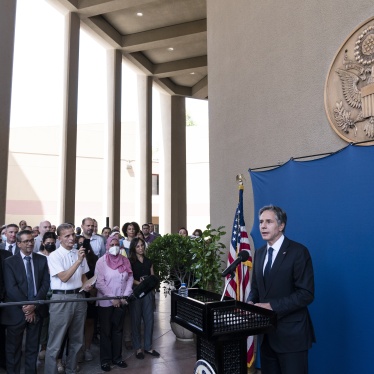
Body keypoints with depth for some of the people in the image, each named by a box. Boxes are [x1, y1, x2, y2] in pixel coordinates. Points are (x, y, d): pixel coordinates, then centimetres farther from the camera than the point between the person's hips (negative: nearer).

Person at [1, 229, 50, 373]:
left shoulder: (42, 260, 4)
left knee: (33, 347, 13)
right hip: (16, 311, -2)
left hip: (36, 310, 2)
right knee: (13, 348, 10)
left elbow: (46, 284, -1)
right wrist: (26, 306, -15)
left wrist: (34, 305, -11)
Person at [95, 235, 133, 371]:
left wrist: (125, 296, -6)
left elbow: (130, 278, 4)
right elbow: (99, 283, -13)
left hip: (121, 302, 4)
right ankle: (105, 360, 19)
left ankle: (117, 357, 24)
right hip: (106, 302, -3)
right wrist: (112, 298, -15)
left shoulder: (125, 261, 2)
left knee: (118, 330, 12)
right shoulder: (101, 261, -9)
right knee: (106, 331, 7)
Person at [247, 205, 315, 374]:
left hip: (291, 333, -6)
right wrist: (251, 302, -6)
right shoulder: (259, 253, 9)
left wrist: (272, 306, -22)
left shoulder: (298, 251, -13)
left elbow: (306, 294, -18)